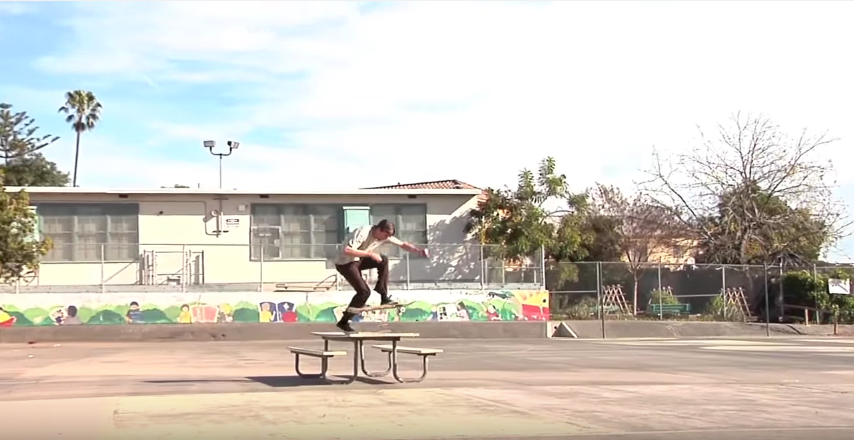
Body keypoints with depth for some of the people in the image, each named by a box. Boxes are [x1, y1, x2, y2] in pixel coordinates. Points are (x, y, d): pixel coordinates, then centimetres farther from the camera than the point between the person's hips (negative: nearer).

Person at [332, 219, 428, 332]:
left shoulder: (385, 236, -4)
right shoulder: (363, 233, -28)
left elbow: (402, 244, 1)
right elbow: (347, 250, -36)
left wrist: (419, 251, -15)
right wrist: (370, 254, -34)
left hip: (358, 260, 7)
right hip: (345, 263, -7)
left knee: (383, 261, -7)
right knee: (364, 291, -15)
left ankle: (384, 297, -1)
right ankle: (343, 322, -4)